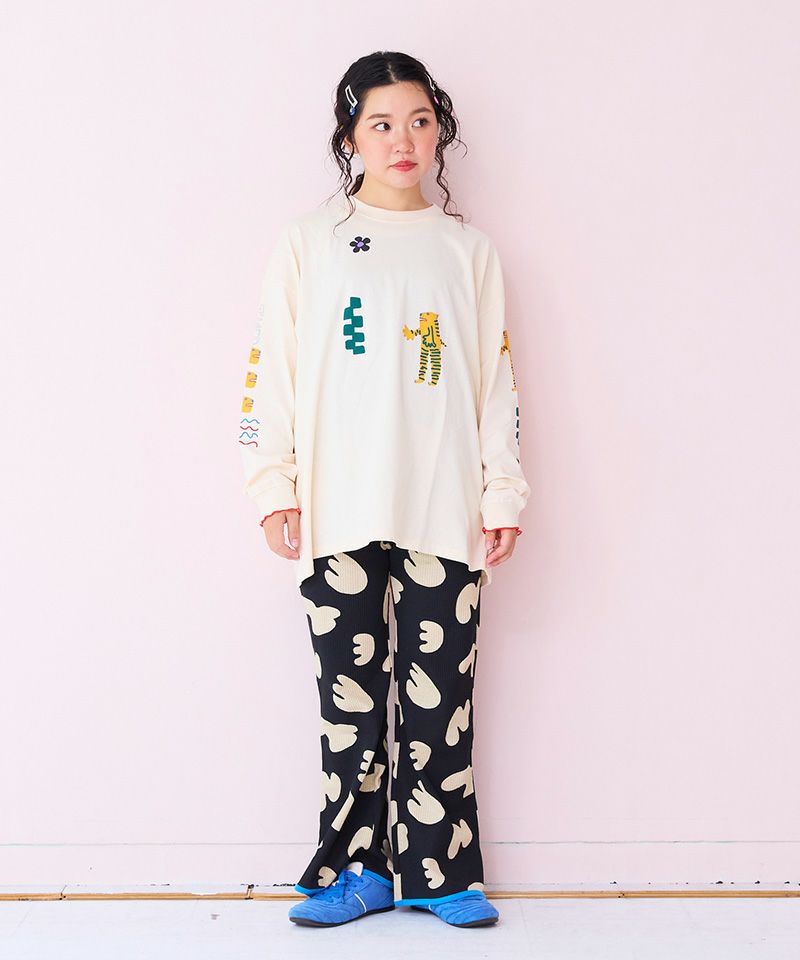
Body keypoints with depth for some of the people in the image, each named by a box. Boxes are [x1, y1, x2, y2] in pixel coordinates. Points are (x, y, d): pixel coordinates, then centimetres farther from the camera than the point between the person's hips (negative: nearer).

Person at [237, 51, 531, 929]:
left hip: (443, 511, 1)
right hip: (338, 512, 0)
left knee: (438, 695, 3)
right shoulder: (307, 241, 8)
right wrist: (273, 485, -2)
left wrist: (502, 495, 5)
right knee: (349, 693, 4)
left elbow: (497, 381, 10)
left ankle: (438, 871, 14)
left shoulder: (469, 249, 12)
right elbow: (269, 368, 5)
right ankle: (358, 870, 15)